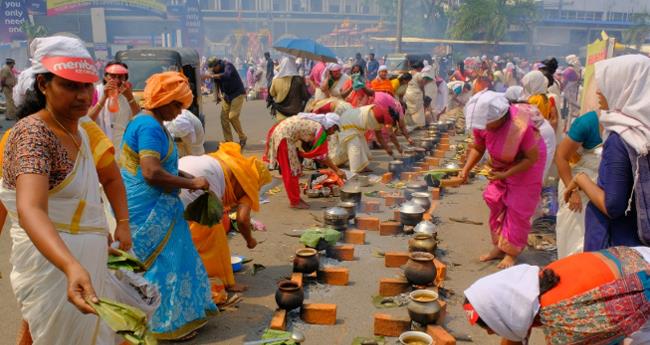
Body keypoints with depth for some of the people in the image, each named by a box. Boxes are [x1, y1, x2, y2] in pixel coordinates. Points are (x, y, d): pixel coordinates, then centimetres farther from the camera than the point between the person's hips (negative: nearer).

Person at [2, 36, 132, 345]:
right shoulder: (32, 133, -21)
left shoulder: (83, 129, 5)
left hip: (86, 263, 8)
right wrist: (72, 267, -51)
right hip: (53, 266, -8)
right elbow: (30, 210, -36)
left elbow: (110, 177, 14)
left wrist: (123, 223, -3)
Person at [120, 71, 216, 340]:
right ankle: (169, 322, 15)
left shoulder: (147, 122, 12)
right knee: (166, 263, 1)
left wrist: (186, 177, 7)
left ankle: (176, 315, 33)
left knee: (168, 260, 19)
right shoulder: (150, 127, -21)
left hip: (153, 207, 10)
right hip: (149, 211, -10)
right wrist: (190, 184, -20)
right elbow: (152, 173, -30)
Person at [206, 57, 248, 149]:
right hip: (227, 96, 7)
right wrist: (217, 95, 4)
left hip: (237, 94, -7)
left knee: (233, 116, -15)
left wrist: (212, 76, -43)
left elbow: (227, 75, -39)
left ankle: (242, 138, 4)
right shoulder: (215, 71, 2)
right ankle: (228, 141, 8)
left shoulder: (227, 65, -19)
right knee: (224, 117, 0)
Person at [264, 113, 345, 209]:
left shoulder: (315, 123, 14)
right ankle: (294, 202, 9)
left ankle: (295, 198, 26)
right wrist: (337, 170, -5)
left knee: (292, 169, 17)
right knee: (290, 170, 0)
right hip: (284, 137, -10)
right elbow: (322, 156, -9)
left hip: (280, 132, 10)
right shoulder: (321, 130, -11)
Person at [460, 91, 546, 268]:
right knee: (494, 200, 7)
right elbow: (477, 148, -6)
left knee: (517, 208, -1)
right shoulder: (482, 123, -23)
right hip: (502, 165, 6)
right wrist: (466, 169, -20)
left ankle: (511, 252, 14)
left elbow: (532, 158, -26)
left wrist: (505, 174, -32)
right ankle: (499, 246, 22)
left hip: (526, 166, -6)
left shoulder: (521, 126, -38)